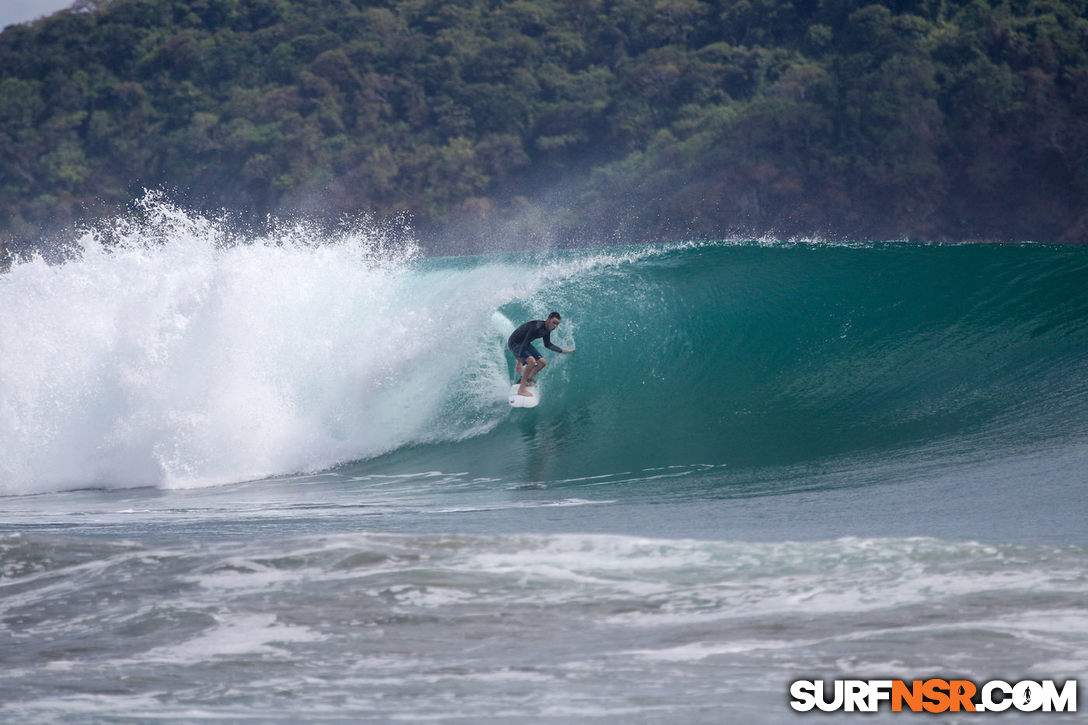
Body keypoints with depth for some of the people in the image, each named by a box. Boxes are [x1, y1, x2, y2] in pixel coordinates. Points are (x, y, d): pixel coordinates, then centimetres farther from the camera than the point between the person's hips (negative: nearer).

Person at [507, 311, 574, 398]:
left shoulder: (547, 330, -2)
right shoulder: (536, 327, -32)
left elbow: (547, 345, 17)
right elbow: (525, 343, -35)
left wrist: (563, 351, 19)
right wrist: (519, 362, -39)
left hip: (524, 344, 10)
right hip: (514, 343, -10)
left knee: (542, 362, 6)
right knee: (531, 361, -30)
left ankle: (527, 381, 17)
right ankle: (521, 389, -25)